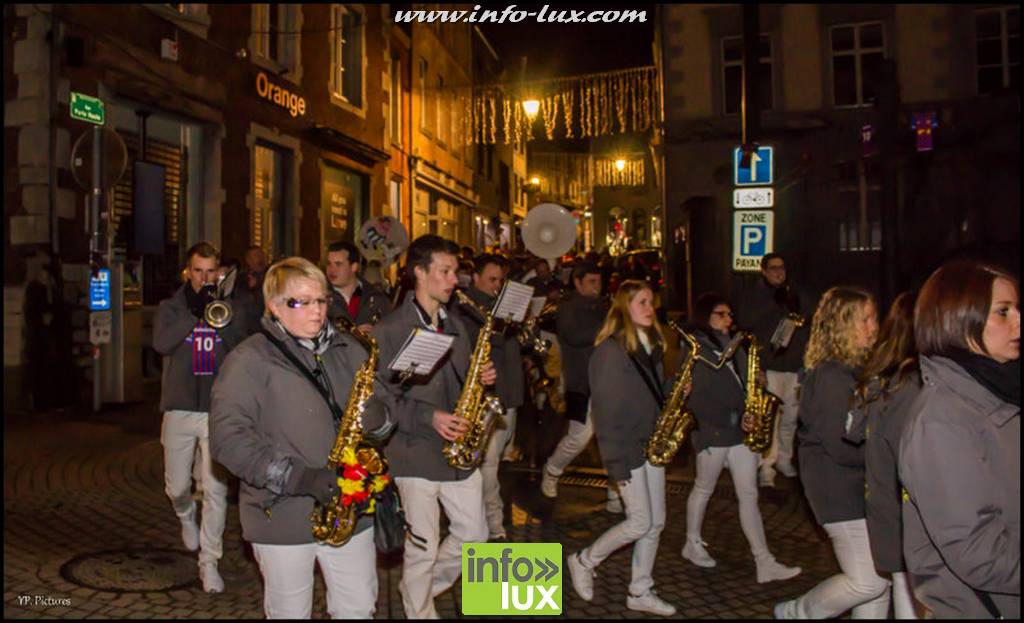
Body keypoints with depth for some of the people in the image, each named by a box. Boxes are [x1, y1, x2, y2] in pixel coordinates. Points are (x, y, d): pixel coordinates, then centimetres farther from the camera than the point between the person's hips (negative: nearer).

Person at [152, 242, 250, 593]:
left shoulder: (230, 309, 7)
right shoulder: (170, 307, 6)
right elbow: (160, 343, -13)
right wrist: (195, 312, -16)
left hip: (219, 410, -1)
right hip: (180, 409, 1)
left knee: (216, 489, -4)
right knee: (177, 487, 12)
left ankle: (209, 562, 9)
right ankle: (186, 515, 47)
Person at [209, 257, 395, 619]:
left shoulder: (348, 351, 8)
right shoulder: (250, 360, -8)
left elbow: (383, 405, 13)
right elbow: (227, 437, -16)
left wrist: (377, 417, -13)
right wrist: (296, 477, -24)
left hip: (348, 509, 4)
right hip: (282, 515, -4)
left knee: (359, 608, 14)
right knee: (289, 612, 14)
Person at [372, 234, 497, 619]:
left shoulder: (455, 326, 10)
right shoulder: (389, 329, -10)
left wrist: (480, 379, -3)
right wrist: (428, 417, -22)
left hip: (459, 450, 6)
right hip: (416, 452, -6)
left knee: (474, 533, 12)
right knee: (423, 548, 3)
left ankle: (422, 587, 36)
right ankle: (420, 610, 27)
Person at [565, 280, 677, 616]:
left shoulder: (651, 344, 10)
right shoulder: (611, 349, -16)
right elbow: (604, 408, -18)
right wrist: (615, 460, -19)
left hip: (651, 443, 8)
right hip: (626, 447, -8)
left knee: (656, 522, 10)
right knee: (640, 522, -4)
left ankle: (640, 593, 23)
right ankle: (583, 561, 18)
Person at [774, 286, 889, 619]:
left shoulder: (853, 369, 11)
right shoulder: (831, 376, -19)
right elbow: (841, 446, -21)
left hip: (860, 484, 9)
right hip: (840, 489, -9)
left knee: (880, 578, 12)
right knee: (867, 582, -7)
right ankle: (794, 613, 14)